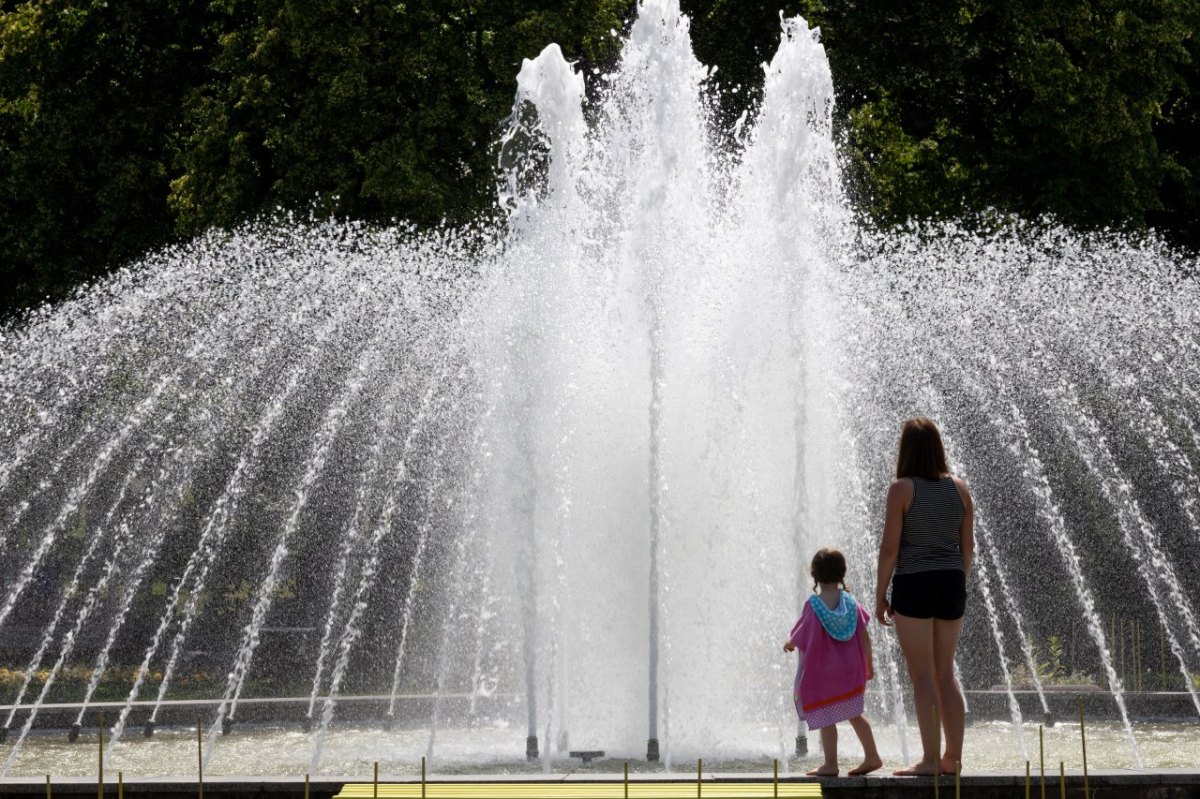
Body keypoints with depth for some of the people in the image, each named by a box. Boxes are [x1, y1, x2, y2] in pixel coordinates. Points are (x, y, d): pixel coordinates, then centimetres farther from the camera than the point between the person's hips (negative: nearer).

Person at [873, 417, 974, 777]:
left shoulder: (902, 489, -8)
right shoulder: (959, 488, 6)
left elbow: (890, 546, -10)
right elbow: (967, 545, 10)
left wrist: (880, 593, -3)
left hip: (913, 585, -5)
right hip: (951, 584, 5)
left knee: (923, 675, -3)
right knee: (945, 672, 14)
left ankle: (930, 759, -6)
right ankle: (953, 757, 12)